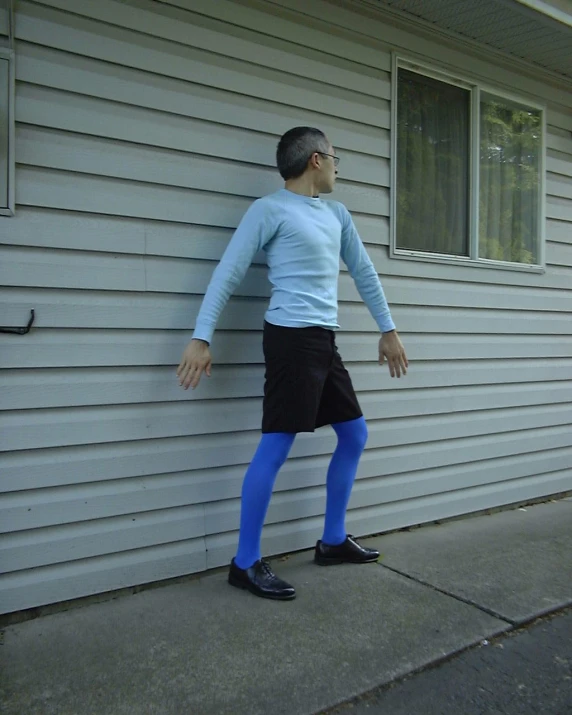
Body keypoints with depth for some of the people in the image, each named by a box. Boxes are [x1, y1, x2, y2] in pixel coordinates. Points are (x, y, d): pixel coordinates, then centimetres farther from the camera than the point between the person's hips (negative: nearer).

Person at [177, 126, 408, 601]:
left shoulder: (337, 214, 19)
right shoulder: (270, 209, -4)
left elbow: (364, 272, 24)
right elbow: (228, 273, -8)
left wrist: (388, 330, 24)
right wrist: (202, 338, -14)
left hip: (326, 341, 9)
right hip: (292, 338, -8)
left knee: (355, 434, 13)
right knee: (276, 447, -8)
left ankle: (333, 541, 27)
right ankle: (245, 563, 5)